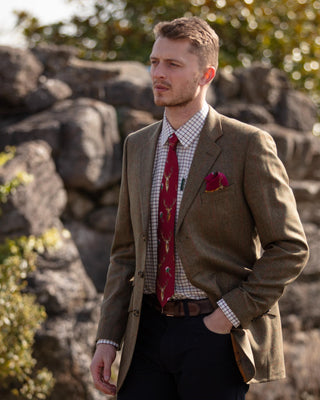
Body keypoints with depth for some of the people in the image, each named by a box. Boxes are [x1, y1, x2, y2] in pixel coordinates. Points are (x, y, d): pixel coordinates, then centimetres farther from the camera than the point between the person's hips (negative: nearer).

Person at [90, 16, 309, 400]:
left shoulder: (247, 145, -7)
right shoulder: (137, 147, 11)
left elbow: (290, 248, -7)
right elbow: (126, 252, 14)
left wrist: (231, 313, -13)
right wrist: (107, 339, 6)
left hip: (215, 335, -5)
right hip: (148, 331, 5)